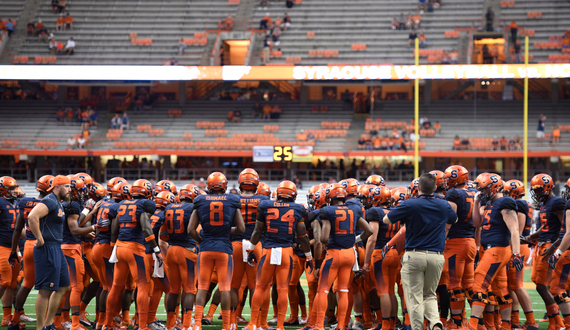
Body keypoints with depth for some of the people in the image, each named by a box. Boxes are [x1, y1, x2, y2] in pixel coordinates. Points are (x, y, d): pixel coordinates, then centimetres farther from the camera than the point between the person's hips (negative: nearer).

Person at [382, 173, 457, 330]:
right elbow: (454, 219, 28)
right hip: (437, 257, 4)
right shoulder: (444, 206, 5)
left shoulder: (409, 205, -8)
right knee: (430, 294, 16)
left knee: (415, 298, 1)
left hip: (414, 256, -3)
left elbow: (386, 220, 2)